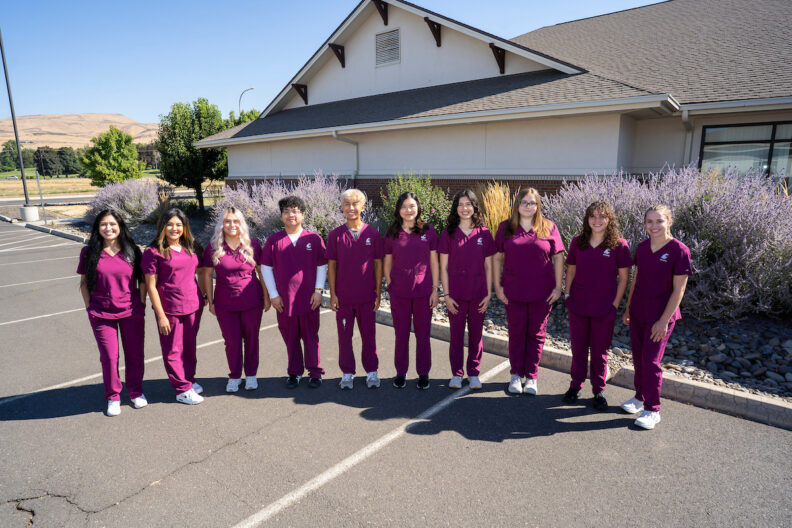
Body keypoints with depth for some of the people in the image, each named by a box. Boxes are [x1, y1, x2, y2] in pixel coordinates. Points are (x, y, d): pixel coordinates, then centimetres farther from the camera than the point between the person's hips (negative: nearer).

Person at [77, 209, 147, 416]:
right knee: (109, 357, 5)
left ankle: (136, 392, 29)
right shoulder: (89, 252, 0)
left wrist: (142, 304, 0)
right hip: (102, 314, 0)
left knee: (134, 354, 9)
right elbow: (84, 282, 6)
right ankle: (113, 397, 24)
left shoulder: (132, 250, 0)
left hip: (131, 312, 0)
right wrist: (89, 308, 1)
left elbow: (142, 280, 5)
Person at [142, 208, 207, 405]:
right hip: (170, 308, -5)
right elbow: (151, 286, -10)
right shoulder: (154, 252, -10)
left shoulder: (191, 248, 6)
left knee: (190, 346, 18)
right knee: (173, 350, 7)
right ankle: (182, 390, 19)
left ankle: (189, 379, 36)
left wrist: (204, 296, 12)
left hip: (193, 306, 5)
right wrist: (161, 315, -13)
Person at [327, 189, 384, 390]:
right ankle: (347, 373, 24)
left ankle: (372, 372, 24)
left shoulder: (372, 234, -1)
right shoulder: (335, 235, 0)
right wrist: (332, 294, -1)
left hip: (367, 296, 0)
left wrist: (378, 293, 1)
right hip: (343, 296, 1)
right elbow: (331, 265, 2)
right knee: (344, 335, 10)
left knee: (369, 334, 9)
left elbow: (378, 264, 3)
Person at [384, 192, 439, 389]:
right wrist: (389, 286, 3)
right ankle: (401, 373, 25)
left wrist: (435, 289, -1)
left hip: (423, 291, -1)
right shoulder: (392, 233, 2)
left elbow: (434, 262, 2)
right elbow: (387, 263, 8)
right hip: (399, 292, 1)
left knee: (423, 334, 8)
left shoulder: (428, 231, 0)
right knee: (401, 333, 10)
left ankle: (423, 373, 23)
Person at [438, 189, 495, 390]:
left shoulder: (484, 234, 2)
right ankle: (456, 374, 22)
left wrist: (489, 293, 1)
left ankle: (474, 373, 25)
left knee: (476, 334, 10)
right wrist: (446, 294, -5)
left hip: (478, 294, 1)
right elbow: (443, 267, 0)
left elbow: (488, 266, 5)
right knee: (456, 334, 7)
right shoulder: (448, 233, 0)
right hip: (456, 295, -1)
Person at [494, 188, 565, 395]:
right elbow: (497, 257, 4)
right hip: (513, 292, 0)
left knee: (536, 334, 9)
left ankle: (531, 377, 24)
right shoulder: (505, 227, 2)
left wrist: (558, 287, -1)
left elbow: (558, 258, 4)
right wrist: (497, 286, -1)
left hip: (541, 293, 0)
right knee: (516, 333, 10)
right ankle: (516, 375, 26)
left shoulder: (549, 228, 1)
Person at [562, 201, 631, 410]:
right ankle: (575, 385, 29)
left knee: (600, 350, 10)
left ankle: (599, 391, 25)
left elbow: (624, 278, -3)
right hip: (578, 305, 2)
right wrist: (568, 295, 5)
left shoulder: (619, 245, -6)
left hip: (604, 308, -2)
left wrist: (615, 305, -6)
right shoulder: (577, 242, 1)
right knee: (578, 347, 13)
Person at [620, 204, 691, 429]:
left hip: (660, 316, -5)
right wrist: (628, 308, 14)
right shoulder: (642, 248, 3)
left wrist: (664, 320, -15)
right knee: (638, 357, 14)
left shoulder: (679, 251, -14)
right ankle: (640, 397, 33)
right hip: (638, 313, 5)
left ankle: (652, 410, 14)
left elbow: (678, 290, -13)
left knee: (651, 361, -2)